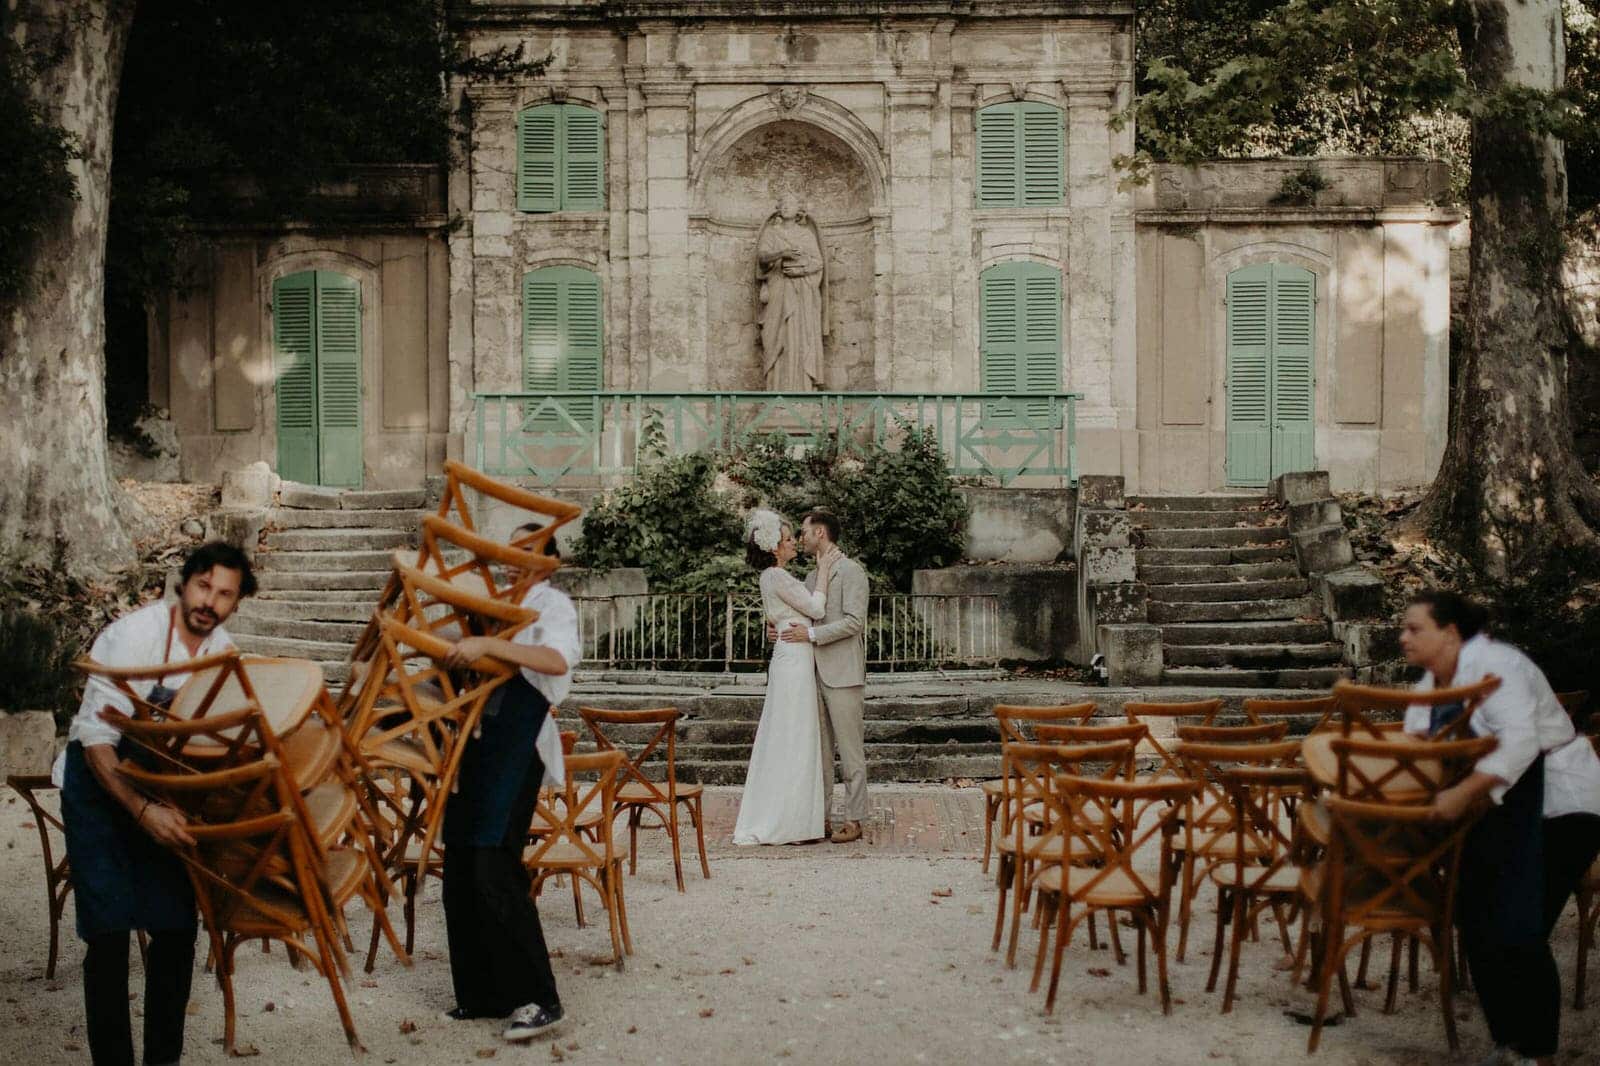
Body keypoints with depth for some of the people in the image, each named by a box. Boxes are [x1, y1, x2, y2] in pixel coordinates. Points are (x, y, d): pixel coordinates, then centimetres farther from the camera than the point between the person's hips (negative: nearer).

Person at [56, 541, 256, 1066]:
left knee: (177, 927, 4)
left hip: (163, 788, 5)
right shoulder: (131, 636, -23)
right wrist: (143, 811, -36)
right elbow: (96, 739, -26)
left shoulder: (223, 652, -6)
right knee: (109, 931, -10)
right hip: (99, 784, -5)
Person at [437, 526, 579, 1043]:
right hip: (474, 740, 8)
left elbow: (558, 659, -22)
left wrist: (487, 645, -27)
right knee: (459, 870, 6)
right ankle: (481, 993, 17)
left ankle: (537, 999, -9)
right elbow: (457, 657, 35)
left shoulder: (552, 603, 0)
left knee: (494, 869, -15)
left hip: (515, 745, -8)